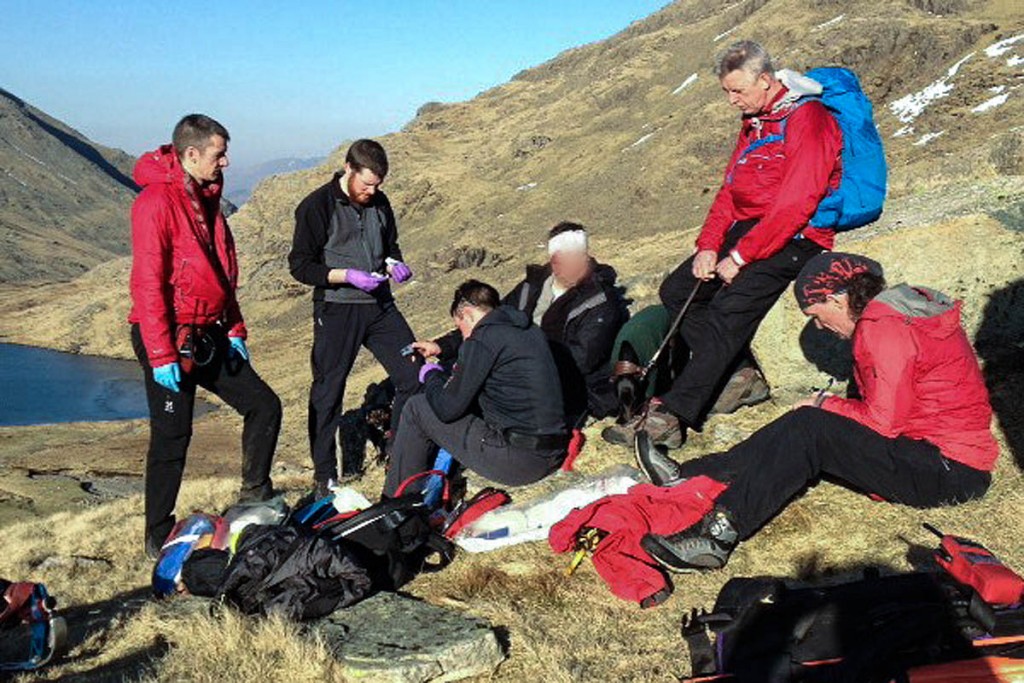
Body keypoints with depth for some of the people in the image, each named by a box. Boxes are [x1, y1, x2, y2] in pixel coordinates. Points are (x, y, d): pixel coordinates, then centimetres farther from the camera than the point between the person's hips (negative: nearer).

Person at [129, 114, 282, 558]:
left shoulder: (207, 198, 13)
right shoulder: (157, 201, -15)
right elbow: (147, 283, -19)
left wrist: (234, 330, 15)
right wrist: (161, 355, -21)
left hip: (209, 336, 8)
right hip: (170, 338, -8)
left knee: (264, 405, 5)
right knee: (172, 437, 1)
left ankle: (254, 499, 19)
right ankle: (158, 537, 17)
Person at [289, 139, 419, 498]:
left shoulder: (379, 203, 8)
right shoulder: (317, 206, -8)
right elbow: (300, 266, -9)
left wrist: (392, 263, 0)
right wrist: (349, 275, -20)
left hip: (380, 306, 5)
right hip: (336, 311, -5)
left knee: (415, 377, 1)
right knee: (328, 394, 3)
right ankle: (324, 476, 18)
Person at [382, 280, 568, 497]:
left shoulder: (484, 339, -13)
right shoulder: (530, 330, 13)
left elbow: (447, 409, -8)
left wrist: (431, 375, 11)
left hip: (517, 462, -9)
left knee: (416, 408, 6)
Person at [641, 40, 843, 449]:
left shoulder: (808, 120, -13)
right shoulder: (754, 121, 17)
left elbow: (795, 205, -20)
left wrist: (740, 256, -19)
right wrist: (709, 245, 0)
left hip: (796, 238, -9)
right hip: (748, 229, 10)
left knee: (729, 309, -27)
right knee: (676, 291, -3)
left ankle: (674, 414, -31)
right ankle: (740, 373, -3)